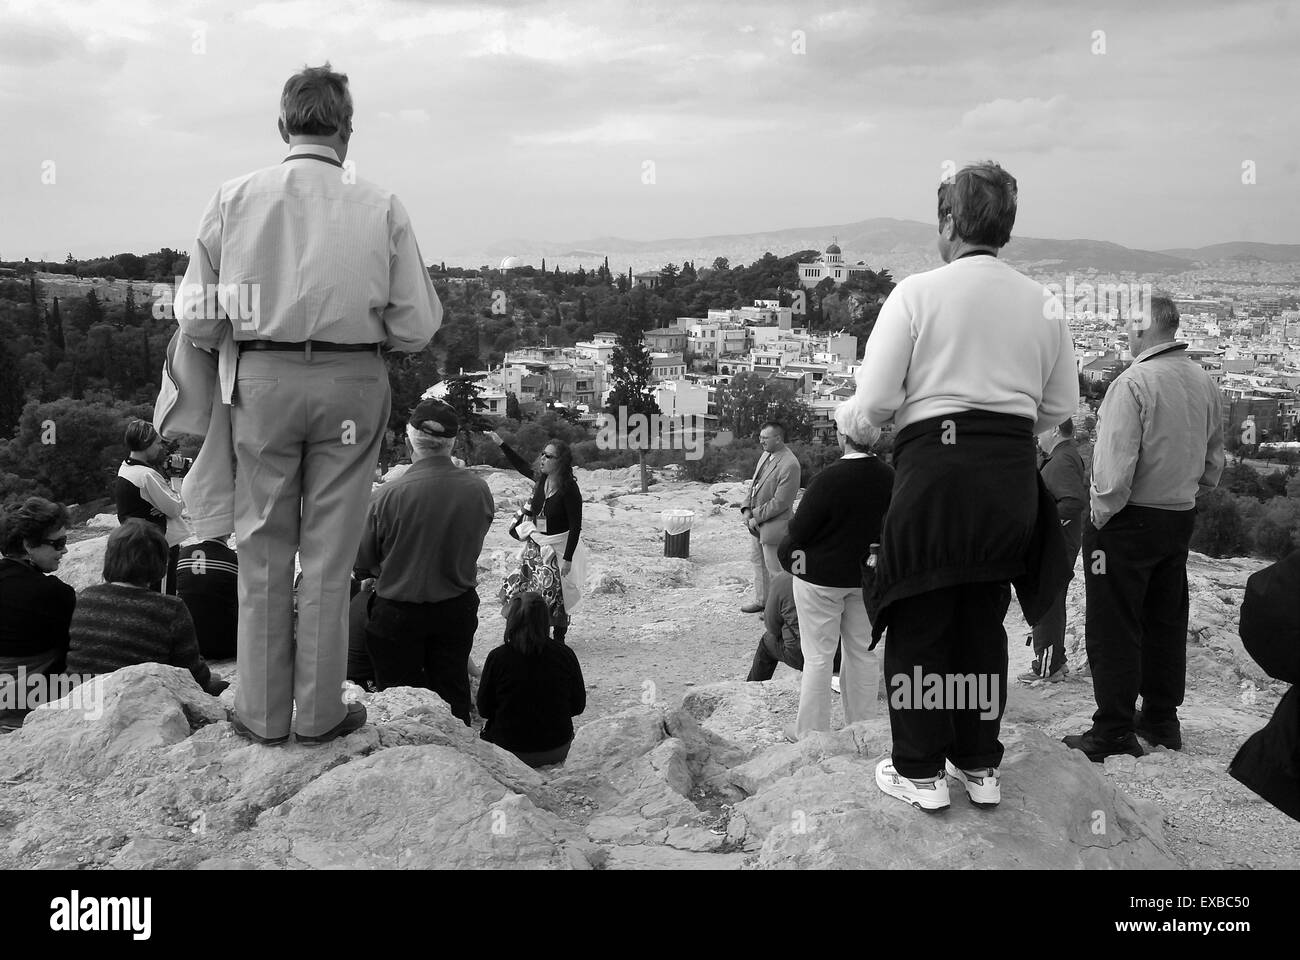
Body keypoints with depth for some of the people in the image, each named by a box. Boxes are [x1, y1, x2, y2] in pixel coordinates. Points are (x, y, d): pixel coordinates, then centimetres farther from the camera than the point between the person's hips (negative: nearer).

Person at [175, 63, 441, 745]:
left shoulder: (235, 197, 0)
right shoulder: (381, 207, -3)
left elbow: (196, 318, 1)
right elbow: (418, 327, -3)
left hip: (261, 379, 1)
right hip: (352, 382, -1)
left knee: (263, 551, 12)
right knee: (329, 554, 9)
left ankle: (261, 712, 21)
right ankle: (319, 712, 19)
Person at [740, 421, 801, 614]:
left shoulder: (789, 465, -24)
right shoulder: (766, 454, 4)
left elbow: (780, 502, -23)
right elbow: (755, 483, 13)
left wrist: (756, 517, -17)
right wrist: (747, 509, 0)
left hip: (773, 525, -9)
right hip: (757, 524, 9)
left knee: (774, 569, 3)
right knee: (757, 561, 22)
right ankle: (761, 600, 37)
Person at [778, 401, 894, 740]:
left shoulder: (829, 479, -24)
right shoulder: (889, 478, -6)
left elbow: (798, 529, -16)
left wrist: (787, 551, 4)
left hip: (822, 577, -5)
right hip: (865, 576, 5)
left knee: (818, 656, 5)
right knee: (863, 652, 16)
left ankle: (810, 733, 14)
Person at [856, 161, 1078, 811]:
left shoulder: (916, 293, -6)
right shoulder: (1043, 304, 7)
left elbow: (874, 402, -10)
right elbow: (1061, 405, 11)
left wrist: (905, 414, 11)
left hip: (933, 466, -4)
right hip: (1012, 473, 4)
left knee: (919, 620, 8)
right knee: (985, 619, 16)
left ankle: (920, 771, 15)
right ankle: (979, 765, 26)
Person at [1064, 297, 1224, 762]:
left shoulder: (1133, 383, -19)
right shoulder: (1204, 382, 5)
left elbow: (1115, 468, -23)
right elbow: (1214, 461, 14)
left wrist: (1100, 516, -11)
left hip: (1128, 519, -8)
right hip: (1181, 517, 8)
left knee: (1114, 628, 1)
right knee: (1167, 621, 17)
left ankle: (1114, 733, 6)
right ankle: (1162, 720, 29)